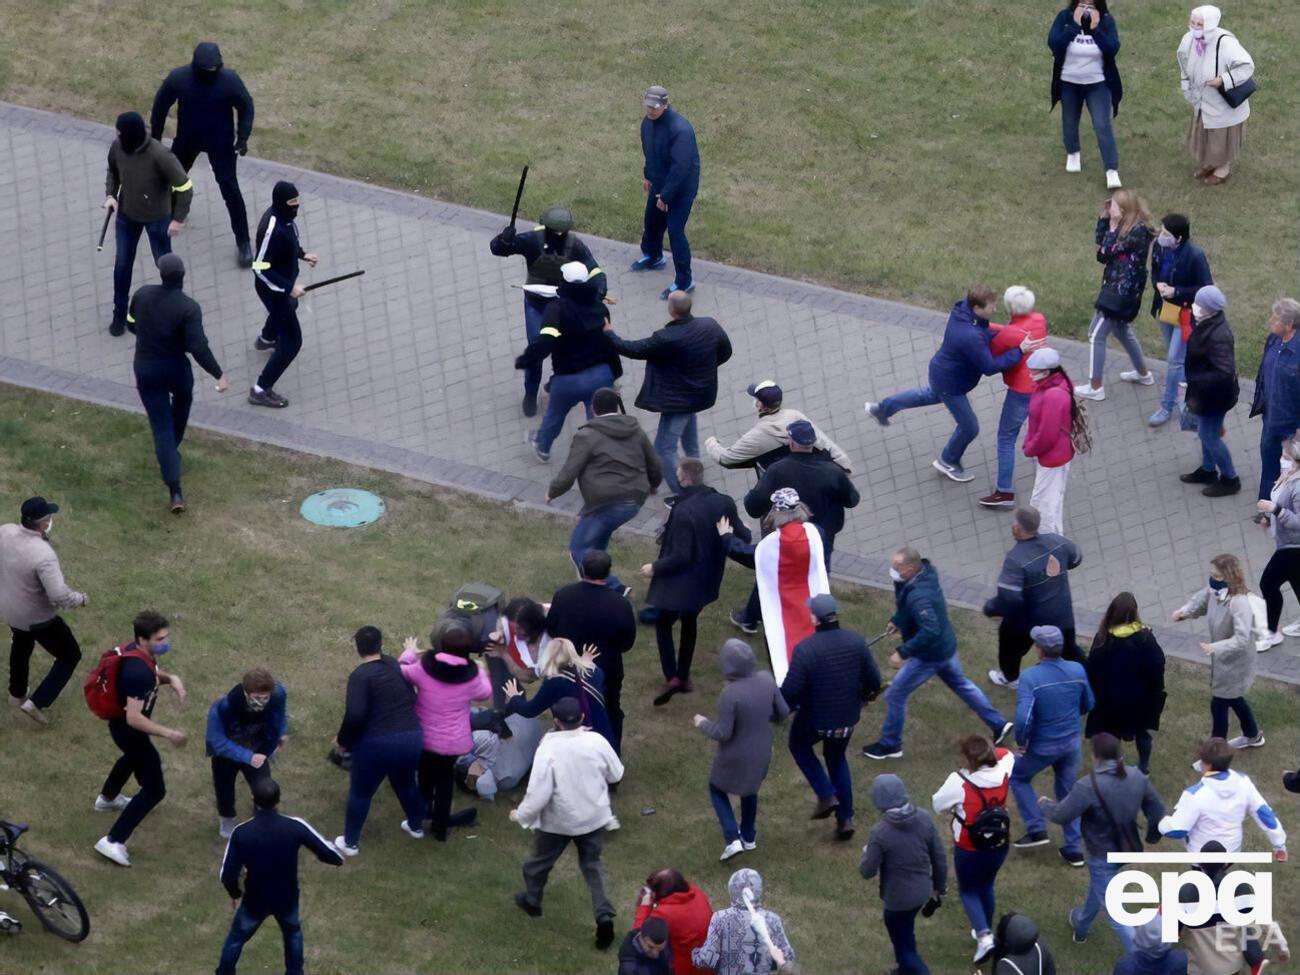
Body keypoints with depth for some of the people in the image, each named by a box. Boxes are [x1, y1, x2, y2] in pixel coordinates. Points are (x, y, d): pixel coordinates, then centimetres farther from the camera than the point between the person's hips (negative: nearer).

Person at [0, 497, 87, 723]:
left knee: (21, 645, 38)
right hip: (37, 617, -7)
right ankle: (37, 703, 16)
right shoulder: (43, 554, -37)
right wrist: (81, 598, -18)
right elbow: (59, 595, -37)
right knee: (70, 656, 16)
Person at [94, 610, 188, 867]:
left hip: (120, 722, 10)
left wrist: (171, 679, -9)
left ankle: (107, 799, 67)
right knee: (154, 790, -2)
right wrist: (168, 733, -37)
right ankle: (112, 842, -2)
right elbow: (134, 718, -39)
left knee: (135, 757, 40)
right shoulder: (139, 672, -39)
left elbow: (153, 673, 12)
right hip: (129, 729, -10)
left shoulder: (137, 651, -10)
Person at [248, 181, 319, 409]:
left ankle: (266, 339, 73)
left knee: (289, 307, 41)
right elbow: (261, 268, -32)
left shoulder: (283, 215, -10)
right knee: (292, 342, -5)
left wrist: (302, 254, 3)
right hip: (273, 288, -10)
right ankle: (260, 391, 3)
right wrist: (289, 288, -29)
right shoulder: (273, 230, -38)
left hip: (285, 283, 10)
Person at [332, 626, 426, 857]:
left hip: (378, 744, -6)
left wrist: (343, 741, -8)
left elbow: (355, 715, -23)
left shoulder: (360, 675, -14)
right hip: (412, 737, 6)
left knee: (360, 793, 15)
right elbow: (411, 698, 13)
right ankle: (415, 826, 52)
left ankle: (350, 843, 28)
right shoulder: (395, 665, 7)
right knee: (406, 783, 32)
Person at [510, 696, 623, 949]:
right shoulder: (597, 741, -15)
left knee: (541, 860, 23)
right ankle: (604, 915, 2)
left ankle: (531, 900, 47)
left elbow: (539, 791, -25)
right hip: (594, 815, 3)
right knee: (592, 864, 18)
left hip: (558, 820, -3)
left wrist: (521, 814, -8)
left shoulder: (548, 748, -26)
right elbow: (616, 774, 0)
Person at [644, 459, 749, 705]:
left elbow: (681, 556, -26)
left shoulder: (683, 512, -28)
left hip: (680, 582, -7)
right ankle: (684, 676, 34)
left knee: (663, 624, 10)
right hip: (705, 580, 7)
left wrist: (655, 567, -11)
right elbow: (743, 538, 3)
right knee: (689, 622, 25)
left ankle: (672, 677, -3)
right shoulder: (723, 503, -7)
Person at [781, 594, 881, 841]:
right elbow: (873, 680, -3)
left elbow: (791, 691, -23)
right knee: (837, 758, 27)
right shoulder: (856, 642, -10)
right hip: (848, 718, 4)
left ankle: (826, 795, 13)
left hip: (815, 719, -4)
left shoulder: (805, 649, -25)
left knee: (798, 745, 27)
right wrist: (863, 695, 19)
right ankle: (845, 818, 25)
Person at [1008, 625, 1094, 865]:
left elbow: (1023, 719, -31)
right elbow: (1088, 705, 5)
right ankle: (1073, 849, 23)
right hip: (1071, 743, 4)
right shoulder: (1077, 671, -10)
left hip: (1043, 746, -4)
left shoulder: (1030, 678, -26)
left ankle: (1036, 829, 18)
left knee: (1018, 777, 24)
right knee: (1068, 792, 21)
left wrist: (1021, 741, -12)